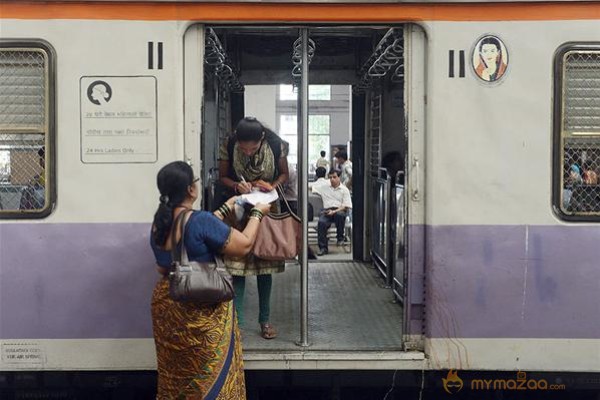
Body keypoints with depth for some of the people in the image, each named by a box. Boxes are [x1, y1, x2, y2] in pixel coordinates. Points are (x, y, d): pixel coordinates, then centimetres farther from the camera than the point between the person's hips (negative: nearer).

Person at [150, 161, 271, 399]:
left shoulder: (159, 222, 0)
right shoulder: (199, 220, -23)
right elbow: (243, 245, -16)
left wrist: (225, 209, 20)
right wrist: (258, 213, -1)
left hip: (165, 304, 7)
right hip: (200, 310, -7)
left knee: (176, 375, 21)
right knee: (210, 376, 10)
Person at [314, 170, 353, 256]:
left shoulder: (344, 190, 11)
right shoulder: (324, 187, 23)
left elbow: (346, 206, 0)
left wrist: (334, 211, -13)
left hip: (339, 210, -2)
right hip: (327, 210, 2)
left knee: (340, 214, -39)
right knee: (321, 222, -30)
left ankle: (340, 238, -17)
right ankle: (323, 248, -27)